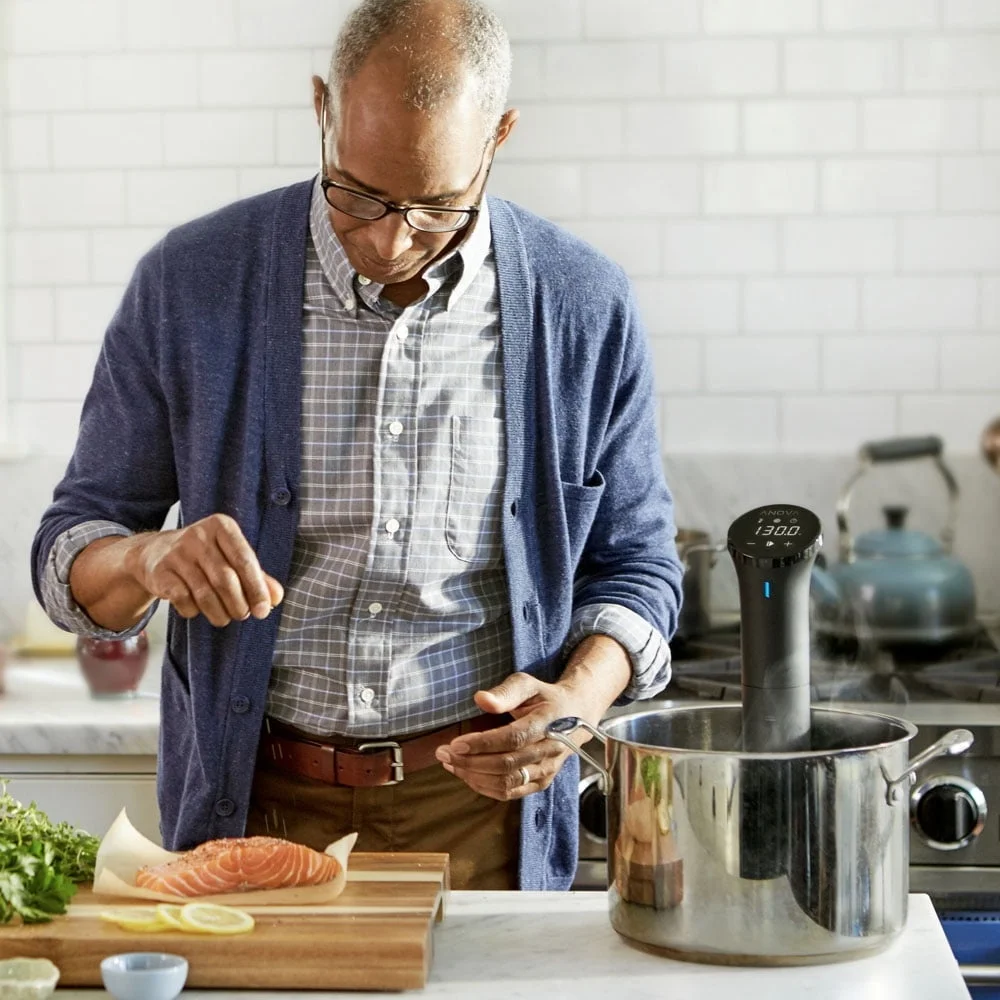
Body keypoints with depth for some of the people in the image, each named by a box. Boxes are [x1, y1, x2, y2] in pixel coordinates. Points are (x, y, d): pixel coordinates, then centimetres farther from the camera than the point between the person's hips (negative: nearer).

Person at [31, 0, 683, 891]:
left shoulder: (585, 309, -2)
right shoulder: (190, 284, -4)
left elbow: (633, 564, 8)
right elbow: (71, 555, 2)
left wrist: (577, 698, -11)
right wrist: (152, 560, -21)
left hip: (482, 803, 1)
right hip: (254, 805, 0)